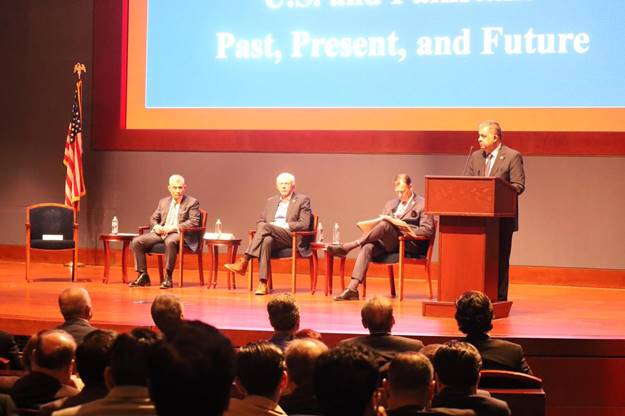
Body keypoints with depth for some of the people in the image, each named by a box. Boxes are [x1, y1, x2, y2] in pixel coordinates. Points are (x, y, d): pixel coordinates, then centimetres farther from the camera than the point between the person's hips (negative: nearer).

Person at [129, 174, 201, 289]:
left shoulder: (192, 202, 2)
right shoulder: (163, 202, 20)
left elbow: (194, 222, -10)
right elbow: (153, 218, 23)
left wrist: (173, 227, -18)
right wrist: (156, 226, -3)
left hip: (180, 234, -6)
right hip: (161, 232, 6)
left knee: (170, 242, -42)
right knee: (136, 242, -14)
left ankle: (168, 278, -32)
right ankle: (143, 276, -9)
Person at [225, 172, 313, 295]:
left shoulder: (303, 200, 7)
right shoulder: (271, 201, 24)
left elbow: (304, 224, -4)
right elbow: (260, 222, 21)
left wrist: (283, 225, -13)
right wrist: (265, 228, -4)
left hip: (293, 238, -4)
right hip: (273, 237, 4)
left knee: (265, 226, -32)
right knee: (266, 241, -36)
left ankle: (243, 262, -35)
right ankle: (263, 284, -45)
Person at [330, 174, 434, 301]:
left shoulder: (423, 204, 6)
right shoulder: (391, 204, 26)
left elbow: (428, 230, -4)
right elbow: (379, 227, 25)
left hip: (411, 244, -5)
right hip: (388, 244, 5)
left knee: (385, 225, -32)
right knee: (367, 247, -27)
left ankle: (347, 247, -29)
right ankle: (352, 289, -37)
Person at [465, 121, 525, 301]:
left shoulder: (512, 156, -4)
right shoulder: (475, 157, 12)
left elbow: (518, 186, -10)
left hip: (502, 218, -5)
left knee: (500, 259, 0)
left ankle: (499, 298, 4)